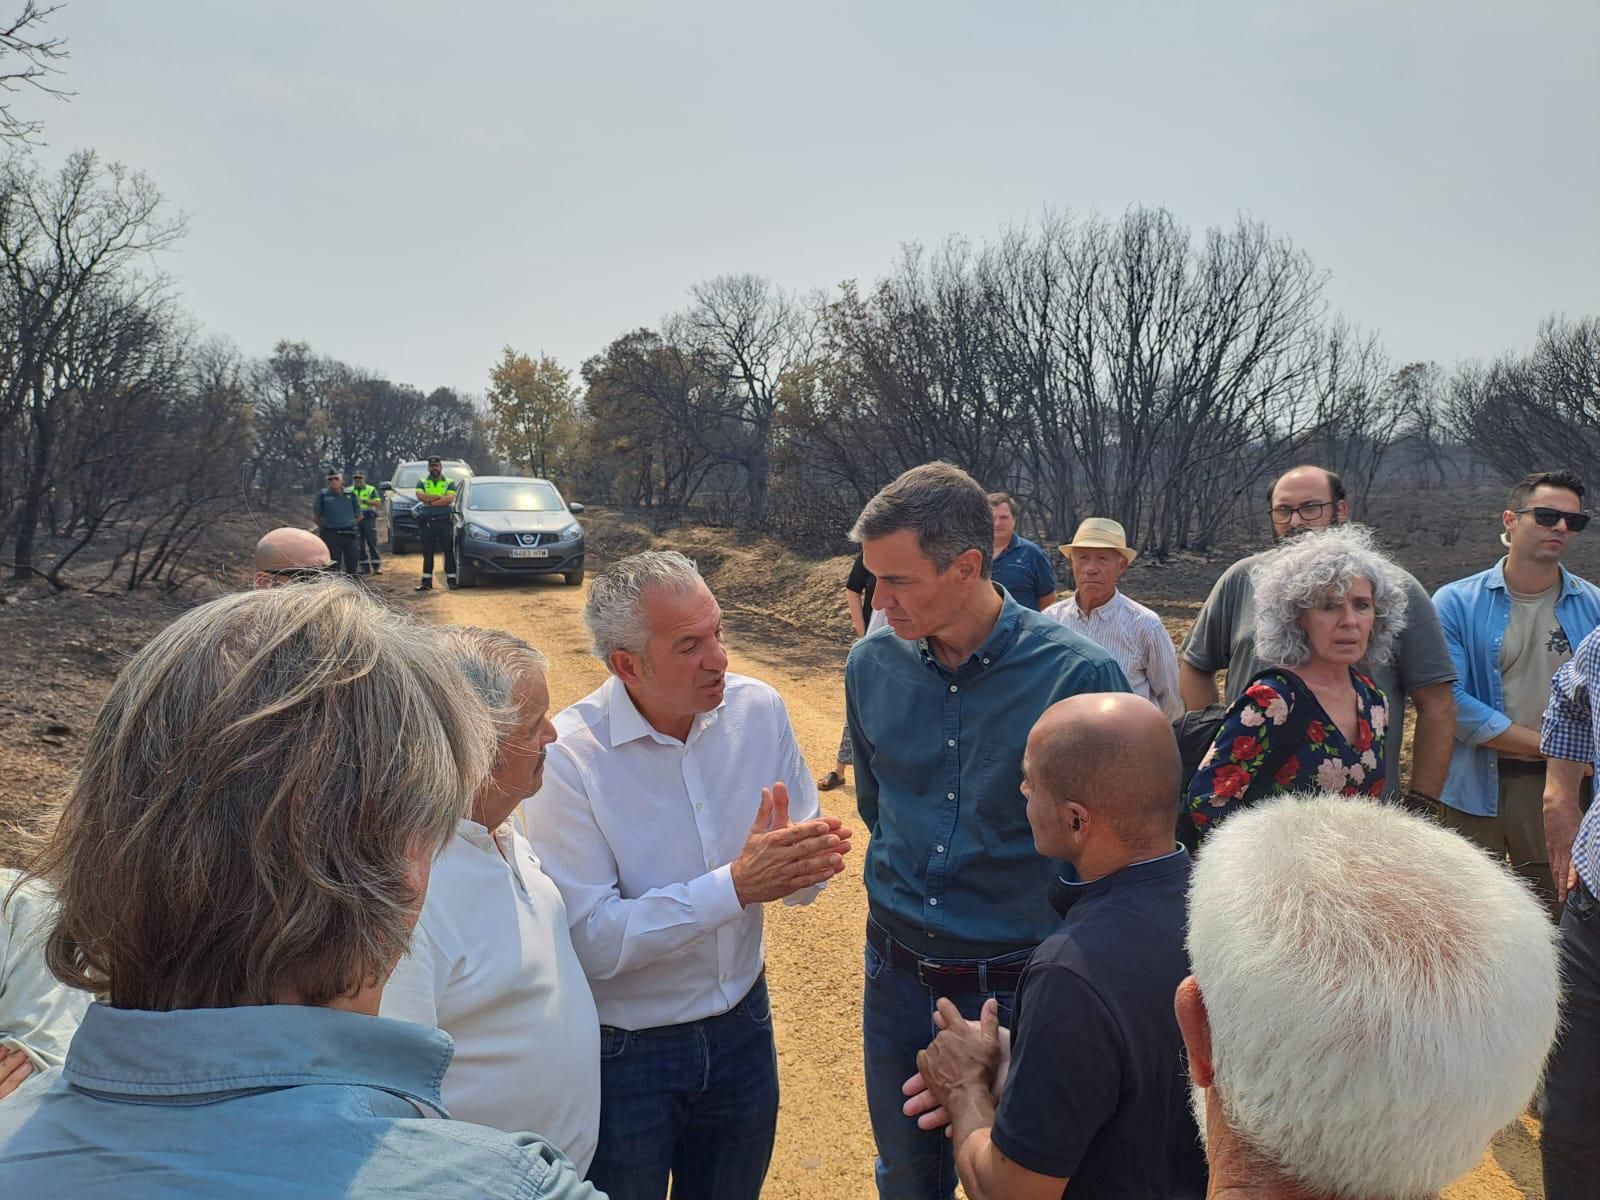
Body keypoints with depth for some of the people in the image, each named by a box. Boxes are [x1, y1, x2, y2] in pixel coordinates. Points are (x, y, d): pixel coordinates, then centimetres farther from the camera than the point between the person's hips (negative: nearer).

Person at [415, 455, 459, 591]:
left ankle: (451, 579, 0)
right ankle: (426, 581, 10)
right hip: (427, 522, 2)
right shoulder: (422, 483, 13)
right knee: (427, 553, 6)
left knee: (449, 552, -3)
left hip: (445, 521, -2)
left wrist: (430, 501, -11)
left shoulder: (449, 483, 8)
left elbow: (450, 499, -10)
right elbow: (420, 496, -8)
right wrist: (440, 497, -11)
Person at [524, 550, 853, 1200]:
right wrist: (736, 885, -31)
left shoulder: (759, 710, -9)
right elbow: (591, 939, -25)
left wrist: (809, 859, -26)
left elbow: (795, 876, -3)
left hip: (743, 1026, 4)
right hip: (620, 1052, -4)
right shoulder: (566, 756, -23)